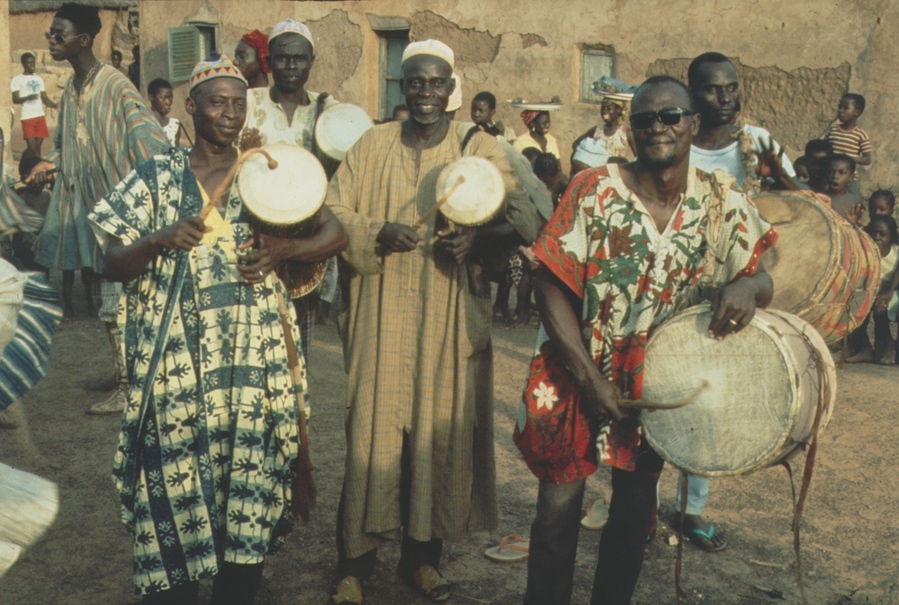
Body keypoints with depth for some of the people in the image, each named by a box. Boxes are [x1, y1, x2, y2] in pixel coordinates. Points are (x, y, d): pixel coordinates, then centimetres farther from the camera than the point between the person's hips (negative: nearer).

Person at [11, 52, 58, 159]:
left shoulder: (39, 79, 17)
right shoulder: (17, 79, -1)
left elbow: (45, 98, 14)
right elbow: (15, 100, -8)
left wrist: (55, 105, -6)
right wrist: (28, 97, -26)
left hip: (40, 116, 5)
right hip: (27, 117, -5)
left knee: (38, 146, 4)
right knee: (31, 147, -10)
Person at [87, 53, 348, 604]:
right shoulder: (157, 177, 6)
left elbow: (338, 233, 6)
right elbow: (112, 265, 2)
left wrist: (283, 249, -12)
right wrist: (160, 241, -18)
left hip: (253, 358, 1)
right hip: (175, 360, -1)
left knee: (251, 467, 0)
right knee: (176, 470, -3)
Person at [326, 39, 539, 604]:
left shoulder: (480, 148, 5)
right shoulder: (373, 145, 7)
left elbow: (526, 217, -3)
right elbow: (333, 211, 5)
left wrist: (478, 239, -22)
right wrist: (379, 234, -15)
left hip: (452, 316, 0)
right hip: (382, 314, 0)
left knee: (443, 427, 4)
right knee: (373, 428, -1)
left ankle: (424, 553, 21)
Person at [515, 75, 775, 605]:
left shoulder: (725, 206, -4)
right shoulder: (594, 190, -13)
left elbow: (762, 279, 0)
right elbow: (552, 285, -13)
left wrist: (747, 287, -27)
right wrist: (589, 378, -19)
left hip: (661, 382, 3)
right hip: (575, 371, -2)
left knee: (637, 504, 14)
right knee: (559, 503, -1)